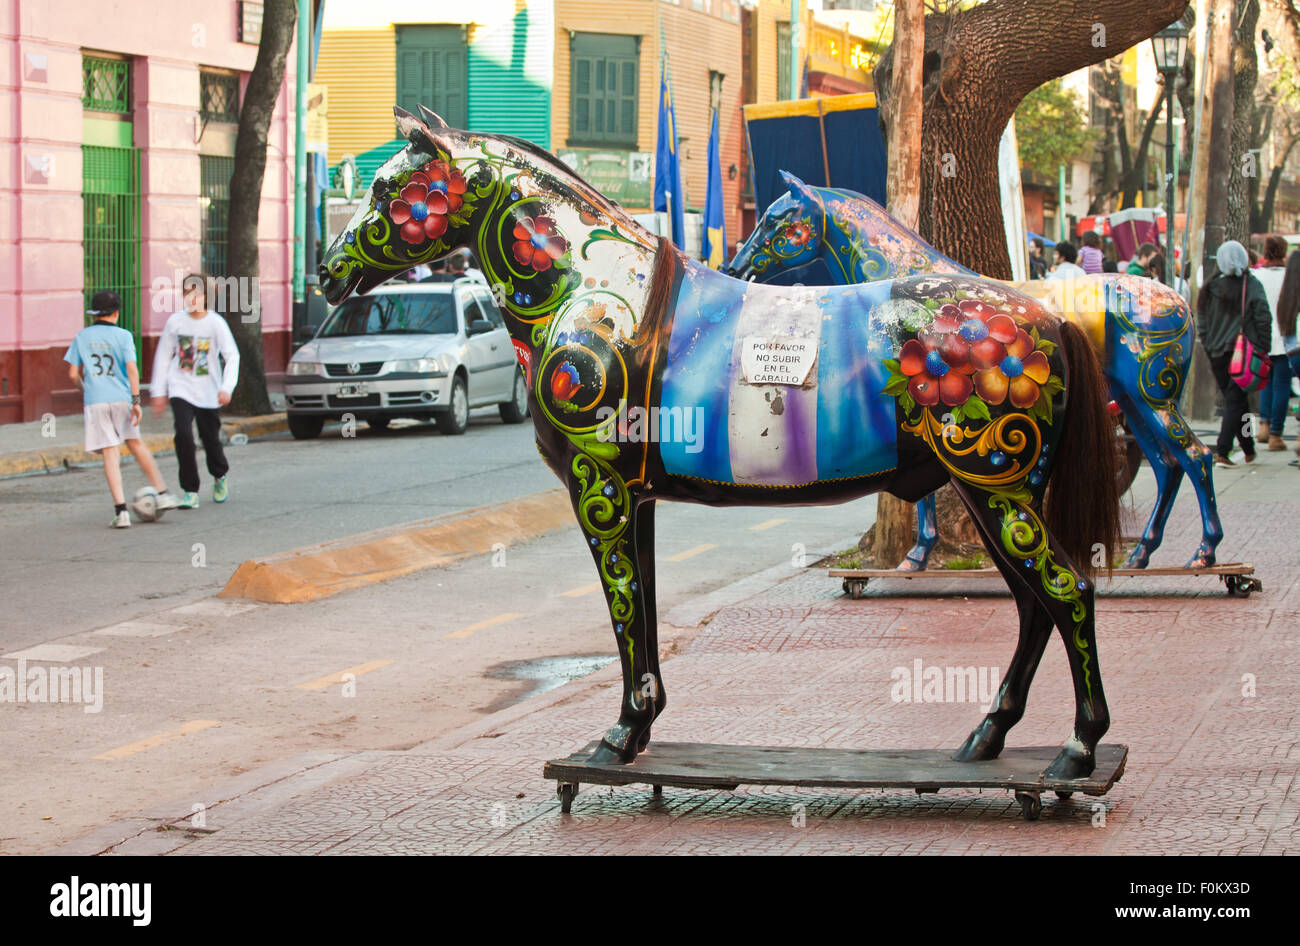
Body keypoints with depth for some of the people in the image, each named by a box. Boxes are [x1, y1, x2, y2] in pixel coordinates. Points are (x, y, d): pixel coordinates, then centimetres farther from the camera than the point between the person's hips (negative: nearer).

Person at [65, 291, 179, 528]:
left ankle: (121, 511, -9)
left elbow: (73, 373, 7)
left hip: (95, 401, 1)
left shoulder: (82, 337, 7)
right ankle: (162, 493, 24)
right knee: (136, 444, 19)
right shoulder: (123, 336, 0)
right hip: (121, 398, 0)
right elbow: (132, 368, -12)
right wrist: (136, 400, -13)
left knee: (110, 454, -1)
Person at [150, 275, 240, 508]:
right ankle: (190, 492, -9)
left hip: (208, 392, 0)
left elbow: (232, 356, -9)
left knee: (210, 437, 9)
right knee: (183, 435, -16)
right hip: (181, 389, 0)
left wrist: (227, 388, -22)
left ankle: (220, 477, 41)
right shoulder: (176, 321, -2)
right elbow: (163, 356, 8)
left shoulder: (216, 323, -7)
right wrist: (158, 391, 7)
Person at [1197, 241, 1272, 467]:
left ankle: (1249, 450, 19)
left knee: (1233, 400, 14)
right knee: (1235, 400, 1)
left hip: (1218, 353, 3)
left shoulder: (1210, 288, 1)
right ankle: (1221, 452, -9)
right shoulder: (1252, 286, -8)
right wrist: (1262, 350, -3)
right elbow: (1263, 319, -10)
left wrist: (1209, 349, 13)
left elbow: (1201, 324, 4)